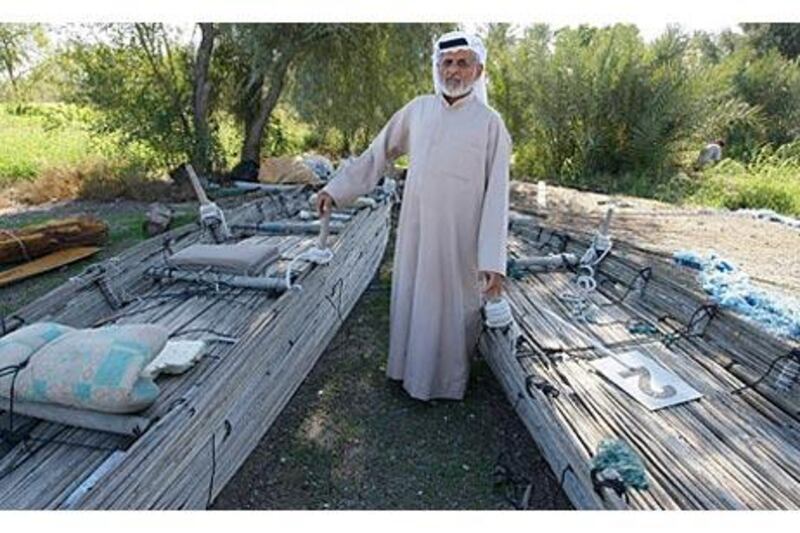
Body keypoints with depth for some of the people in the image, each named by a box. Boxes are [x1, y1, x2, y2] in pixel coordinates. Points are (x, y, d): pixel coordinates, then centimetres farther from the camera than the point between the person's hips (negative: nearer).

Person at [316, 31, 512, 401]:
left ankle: (449, 379, 32)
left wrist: (493, 260, -18)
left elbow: (496, 194, -11)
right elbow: (378, 153, 12)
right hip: (415, 230, 4)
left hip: (461, 238, -3)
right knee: (410, 299, 14)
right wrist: (336, 189, 7)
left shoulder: (490, 123, -6)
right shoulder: (417, 110, 5)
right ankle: (412, 368, 37)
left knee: (452, 307, 9)